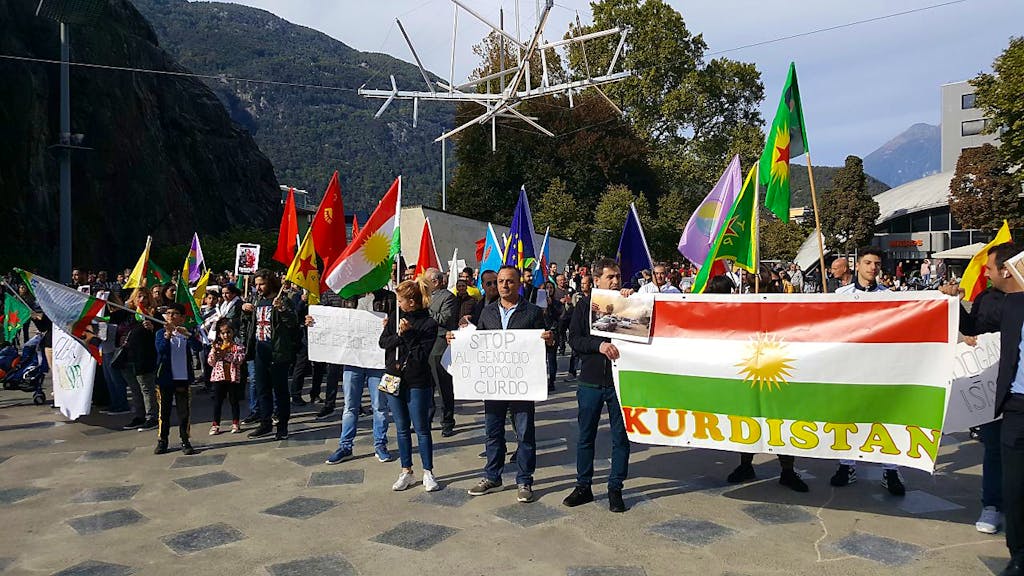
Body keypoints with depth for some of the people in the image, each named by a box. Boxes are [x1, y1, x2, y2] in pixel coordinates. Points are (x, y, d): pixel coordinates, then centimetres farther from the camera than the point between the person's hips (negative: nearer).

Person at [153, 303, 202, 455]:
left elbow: (198, 347, -12)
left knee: (184, 411, 2)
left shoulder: (186, 333, 3)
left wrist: (188, 334, -28)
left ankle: (185, 442, 10)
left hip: (183, 378, 0)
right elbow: (160, 349, -16)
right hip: (165, 378, 0)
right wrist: (168, 334, -31)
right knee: (164, 411, 8)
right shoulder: (161, 333, 2)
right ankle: (162, 441, 20)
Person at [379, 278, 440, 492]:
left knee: (421, 428, 3)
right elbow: (383, 342, 1)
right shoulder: (395, 317, 5)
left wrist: (408, 334, -20)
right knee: (401, 428, 12)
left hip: (417, 382, -5)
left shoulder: (428, 323, -10)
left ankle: (428, 473, 15)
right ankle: (406, 472, 23)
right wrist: (398, 334, -15)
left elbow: (421, 355, -14)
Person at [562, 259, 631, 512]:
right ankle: (583, 486, 24)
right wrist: (599, 345, -19)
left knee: (620, 437, 7)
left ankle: (615, 488, 20)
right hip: (591, 380, 1)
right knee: (585, 436, 10)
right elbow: (574, 339, -3)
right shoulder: (585, 304, 2)